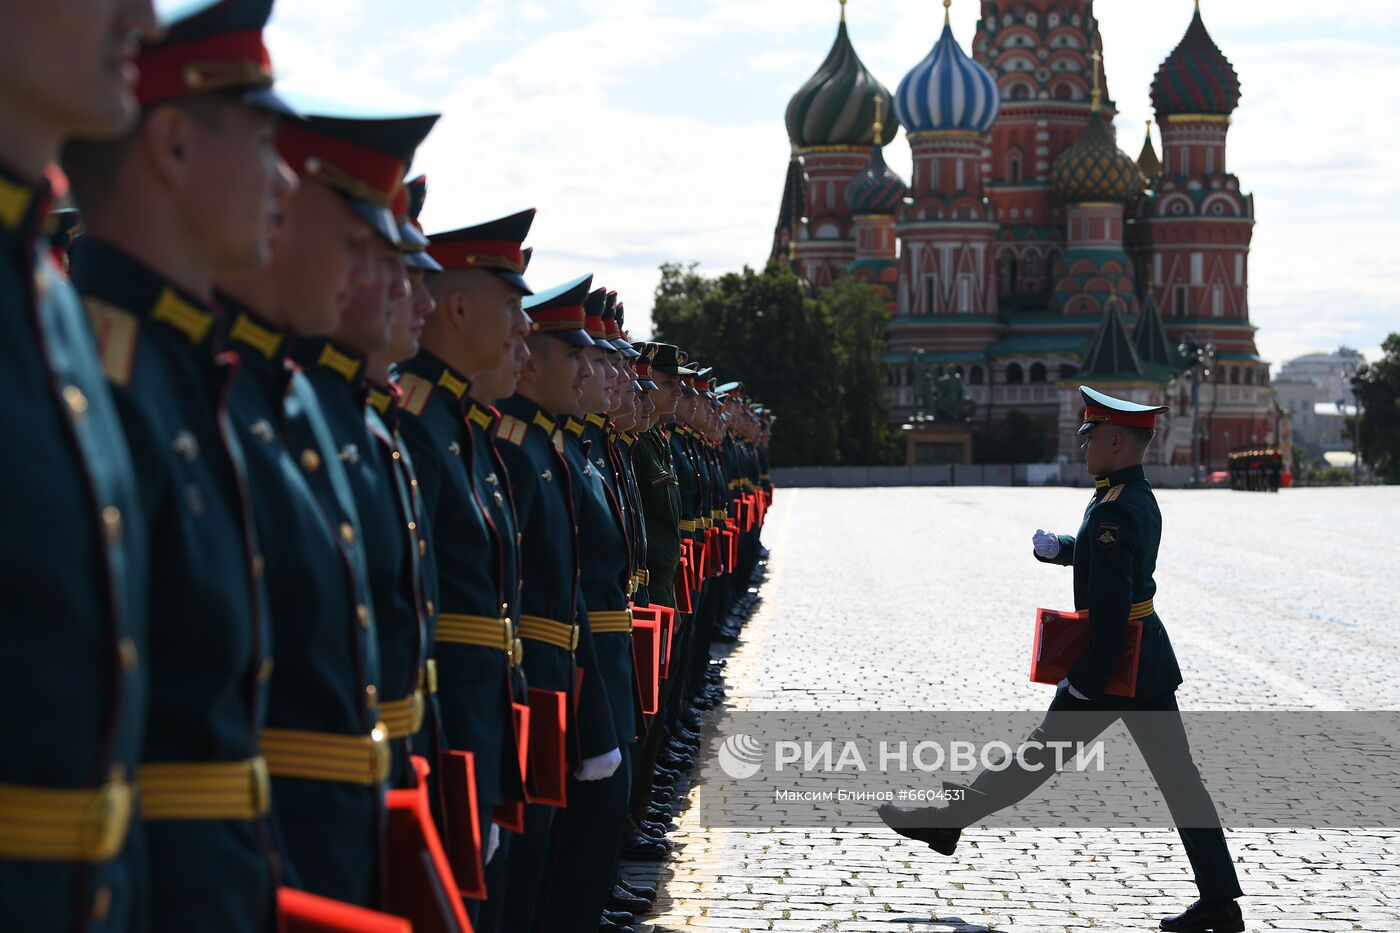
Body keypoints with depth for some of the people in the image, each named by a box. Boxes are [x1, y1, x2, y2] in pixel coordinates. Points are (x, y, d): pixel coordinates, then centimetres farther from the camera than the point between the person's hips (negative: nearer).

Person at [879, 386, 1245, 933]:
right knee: (1177, 777, 6)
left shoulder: (1114, 511, -19)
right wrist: (1058, 547, 11)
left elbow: (1110, 606, -23)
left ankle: (949, 822, 16)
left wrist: (1085, 679, -21)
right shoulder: (1140, 499, 12)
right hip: (1150, 661, 9)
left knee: (1043, 753, 3)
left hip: (1114, 662, -9)